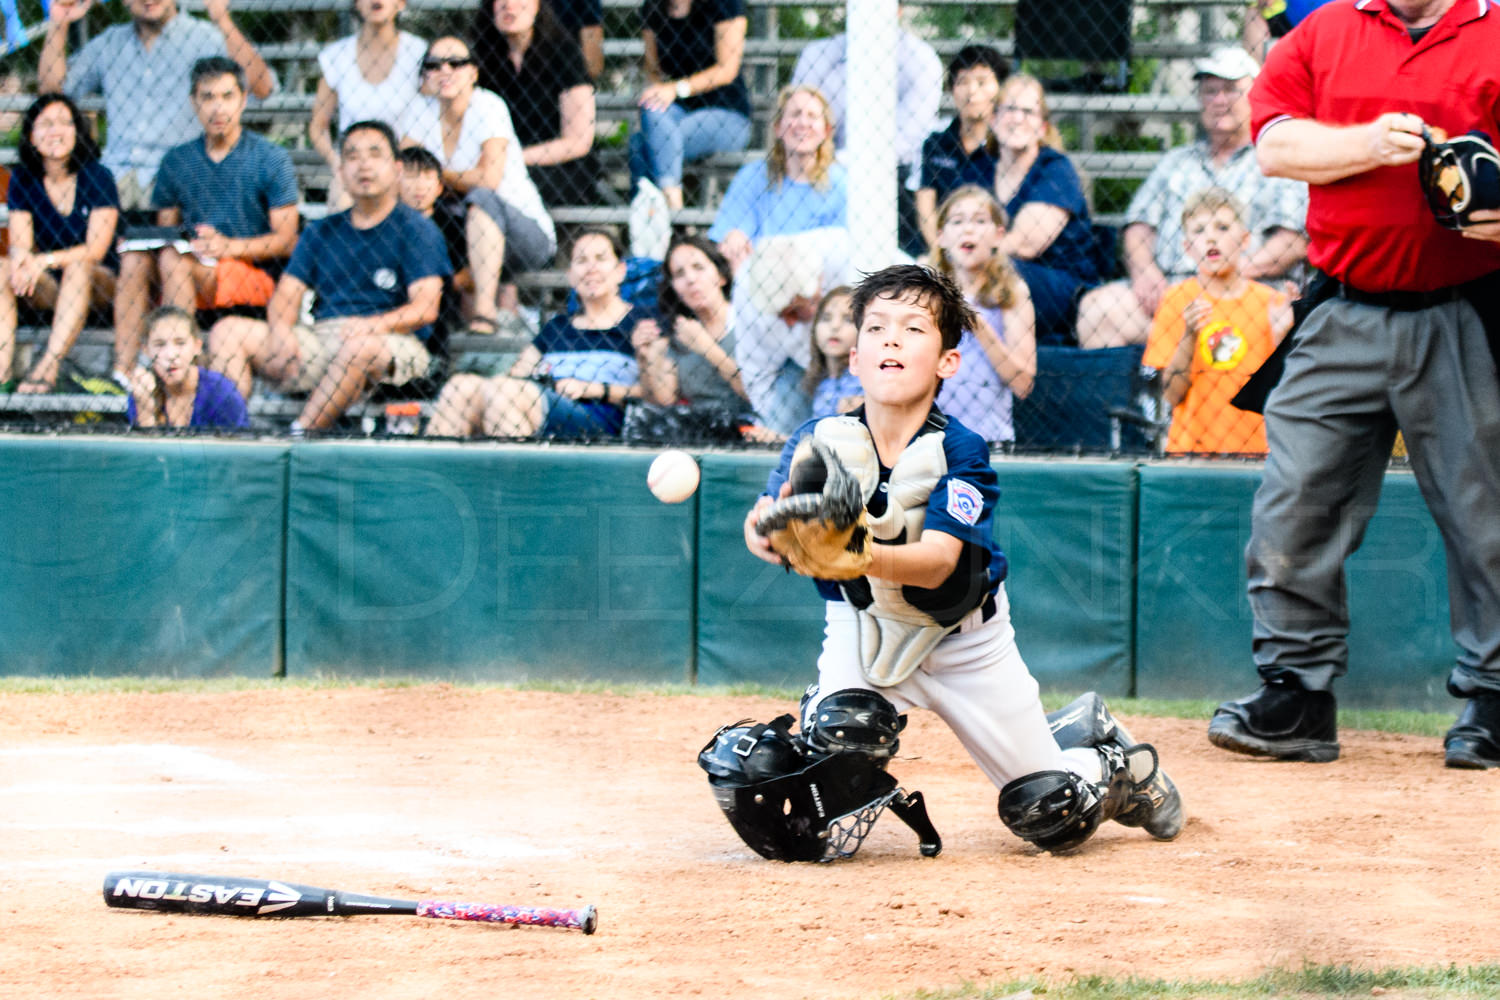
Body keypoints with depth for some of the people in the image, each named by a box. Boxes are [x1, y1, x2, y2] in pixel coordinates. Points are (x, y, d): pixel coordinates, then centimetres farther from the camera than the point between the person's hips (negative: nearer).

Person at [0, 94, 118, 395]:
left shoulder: (97, 177, -8)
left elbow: (96, 250, -16)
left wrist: (46, 260, -32)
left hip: (101, 283, -3)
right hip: (50, 285, 3)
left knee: (78, 268, -36)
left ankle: (47, 368, -48)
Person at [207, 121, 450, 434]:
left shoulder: (416, 229, 5)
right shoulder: (322, 232, 22)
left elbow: (425, 308, -6)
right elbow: (287, 293, 13)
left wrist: (373, 325, -26)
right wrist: (280, 330, -11)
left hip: (393, 344, -5)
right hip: (320, 338, 5)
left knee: (359, 347, -41)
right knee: (227, 332, -10)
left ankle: (299, 436, -40)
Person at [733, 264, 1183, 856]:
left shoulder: (960, 452, -24)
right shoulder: (822, 441, -18)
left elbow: (939, 560, -37)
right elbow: (768, 529, -31)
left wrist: (866, 558, -58)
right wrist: (772, 533, -56)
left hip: (963, 635, -1)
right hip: (864, 622, 1)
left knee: (1052, 816, 0)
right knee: (841, 731, -30)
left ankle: (1109, 760, 35)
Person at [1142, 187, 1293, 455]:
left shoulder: (1271, 302, 6)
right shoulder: (1177, 300, 4)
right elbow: (1172, 396, -1)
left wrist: (1279, 339, -11)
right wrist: (1189, 337, -13)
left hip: (1256, 448, 1)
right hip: (1191, 448, -1)